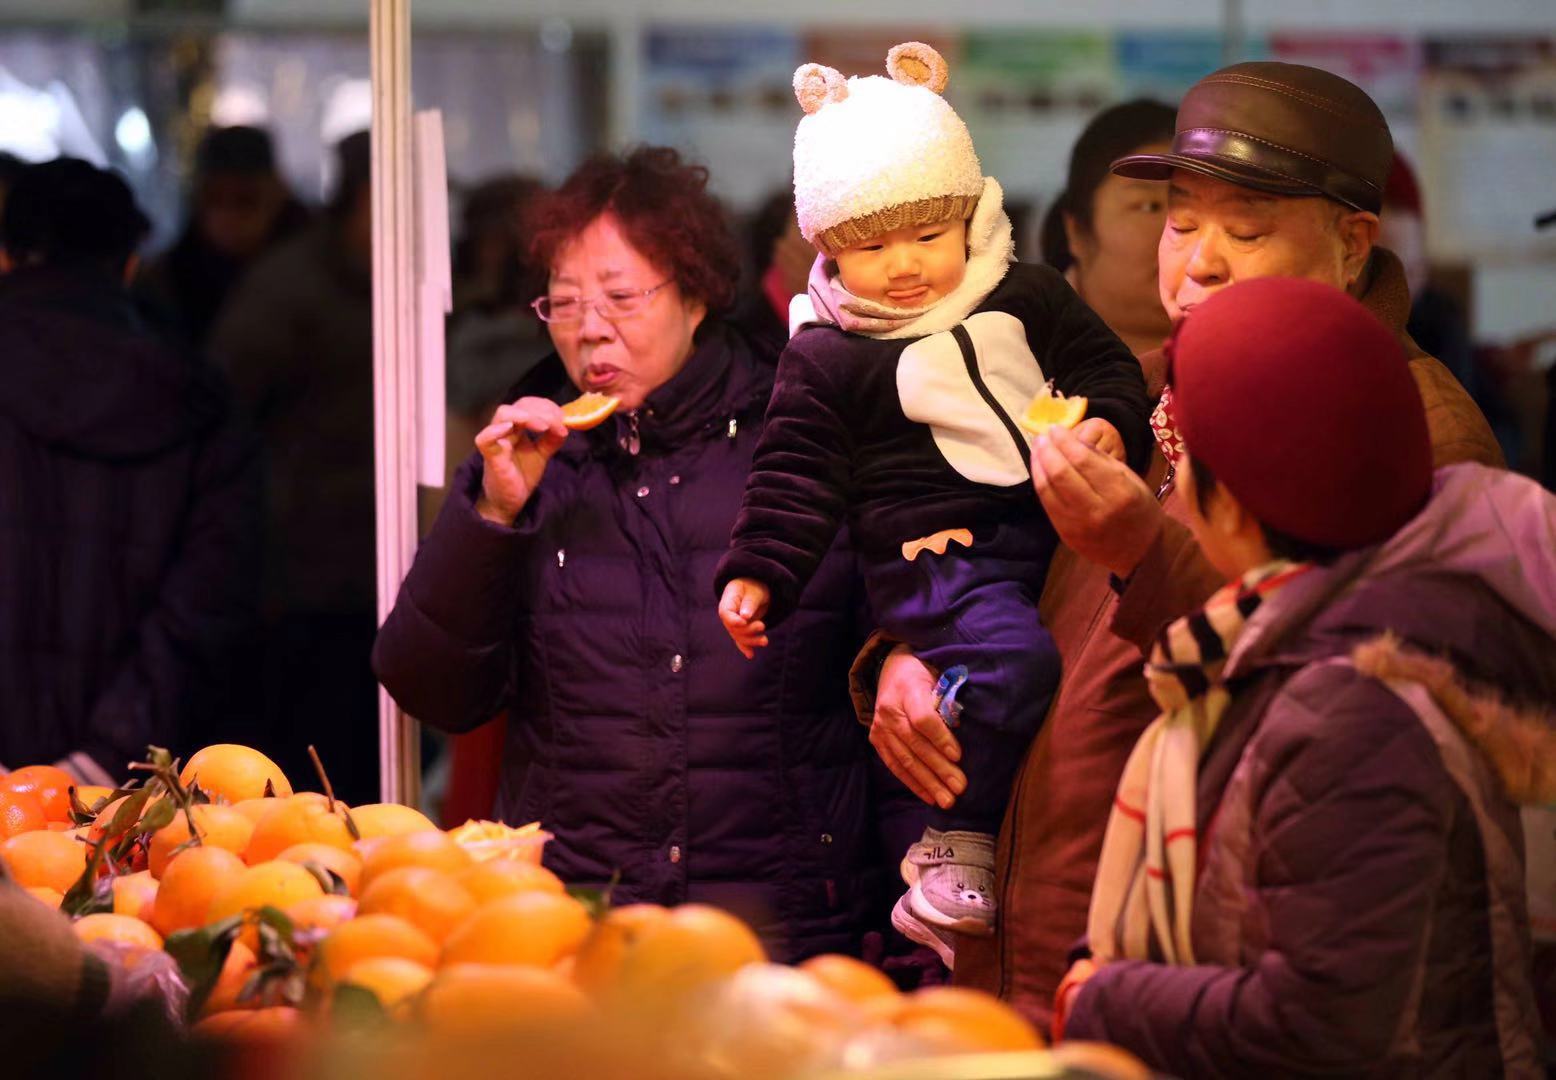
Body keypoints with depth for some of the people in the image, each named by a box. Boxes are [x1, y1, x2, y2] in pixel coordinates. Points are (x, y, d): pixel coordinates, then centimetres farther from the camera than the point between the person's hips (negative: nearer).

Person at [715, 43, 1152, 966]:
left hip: (1058, 526, 6)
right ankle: (957, 844, -21)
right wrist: (756, 574, -4)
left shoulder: (1026, 297, 12)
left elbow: (1105, 363, 18)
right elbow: (797, 477, 6)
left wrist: (1111, 424, -4)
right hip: (937, 554, -6)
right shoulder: (825, 359, 4)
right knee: (1014, 659, -33)